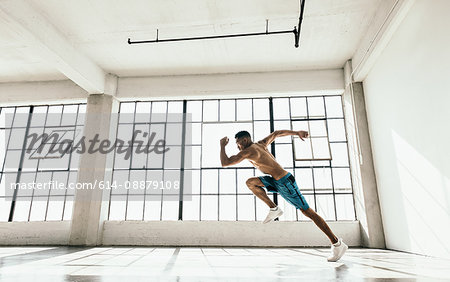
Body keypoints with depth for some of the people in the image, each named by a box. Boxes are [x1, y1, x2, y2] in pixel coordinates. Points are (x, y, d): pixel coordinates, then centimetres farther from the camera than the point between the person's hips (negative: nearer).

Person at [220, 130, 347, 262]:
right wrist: (297, 132, 32)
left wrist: (222, 145, -1)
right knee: (250, 182, -2)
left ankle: (337, 243, 11)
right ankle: (274, 208, 4)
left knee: (308, 212, -1)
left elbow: (225, 163, -16)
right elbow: (276, 133, 24)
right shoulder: (261, 144, 11)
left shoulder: (249, 151, -15)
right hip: (277, 181, 9)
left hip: (285, 182, -9)